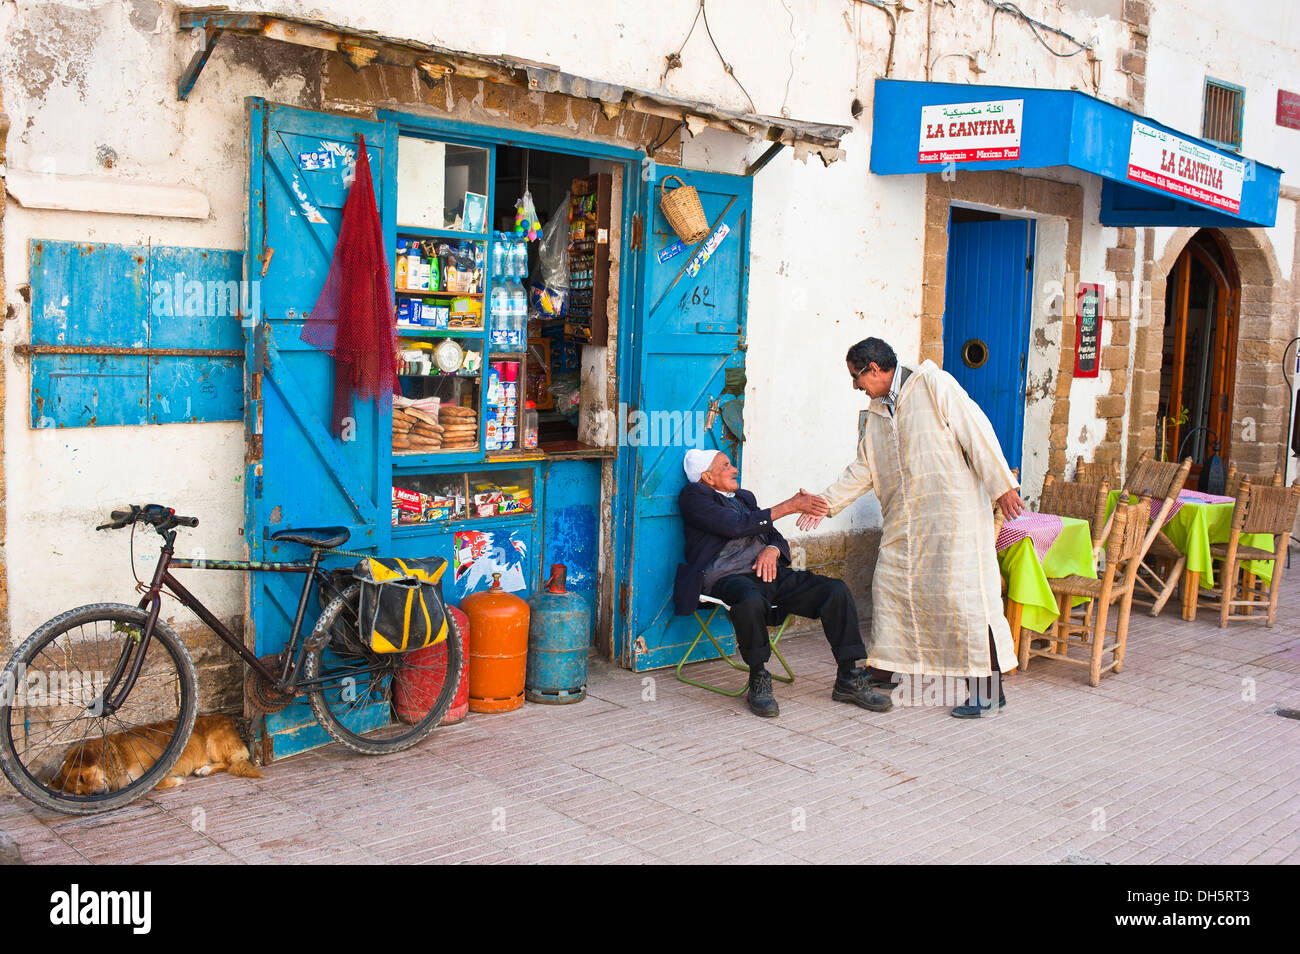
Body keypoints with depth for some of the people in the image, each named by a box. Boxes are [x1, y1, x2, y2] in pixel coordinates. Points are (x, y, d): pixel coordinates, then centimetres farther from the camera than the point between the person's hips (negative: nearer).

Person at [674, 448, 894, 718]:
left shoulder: (744, 497, 28)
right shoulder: (693, 496, 4)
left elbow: (775, 536, 24)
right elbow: (736, 526, -10)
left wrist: (772, 550, -3)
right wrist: (790, 506, -7)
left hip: (767, 572, 7)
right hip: (727, 577, -7)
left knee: (837, 590, -13)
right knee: (751, 601, -42)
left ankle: (849, 681, -6)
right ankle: (758, 683, -19)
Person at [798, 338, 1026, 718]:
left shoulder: (933, 384, -6)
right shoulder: (878, 412, 16)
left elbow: (977, 432, -11)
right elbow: (862, 469, 20)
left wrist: (1002, 486, -15)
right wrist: (826, 502, 14)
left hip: (953, 512, -8)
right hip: (903, 521, 8)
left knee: (963, 594, -9)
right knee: (889, 587, 9)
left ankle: (988, 690, -3)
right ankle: (887, 668, 25)